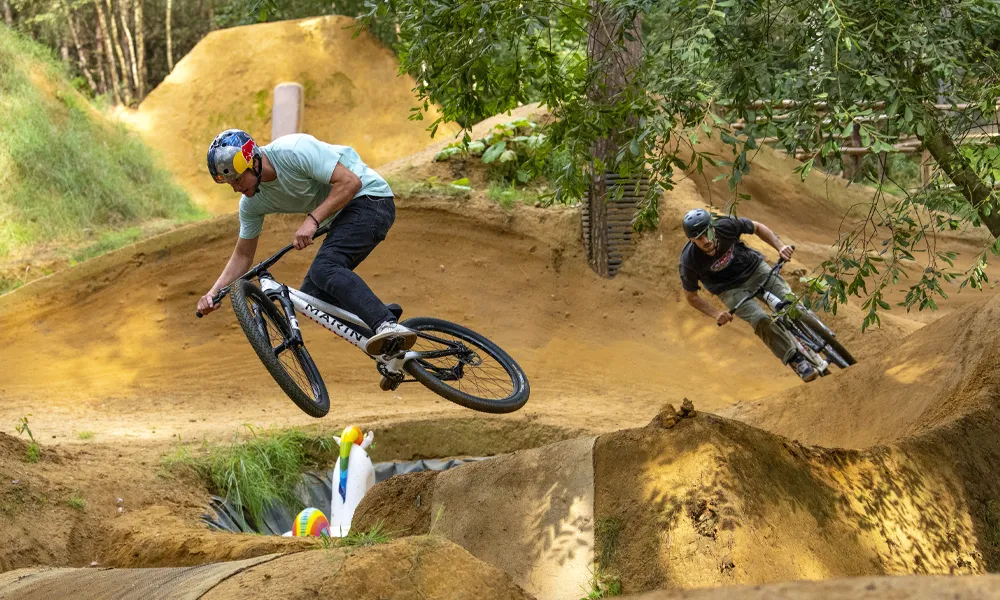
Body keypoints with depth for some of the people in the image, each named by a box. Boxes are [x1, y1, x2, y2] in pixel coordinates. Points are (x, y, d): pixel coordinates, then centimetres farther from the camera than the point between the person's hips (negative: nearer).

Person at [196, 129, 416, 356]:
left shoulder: (294, 150, -23)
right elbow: (243, 255, 9)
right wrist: (214, 292, -5)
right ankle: (388, 346, -2)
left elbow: (350, 182, -24)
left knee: (323, 268, -30)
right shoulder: (251, 203, 1)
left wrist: (312, 219, -30)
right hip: (343, 216, 9)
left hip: (370, 199, -9)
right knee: (313, 295, -3)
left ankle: (388, 326, -44)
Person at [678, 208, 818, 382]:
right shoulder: (689, 260, -26)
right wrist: (716, 313, -19)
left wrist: (780, 246, -16)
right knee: (761, 320, -26)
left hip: (754, 268, 2)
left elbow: (757, 228, -3)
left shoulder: (726, 225, -24)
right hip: (730, 289, -2)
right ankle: (796, 360, -13)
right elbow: (691, 296, -9)